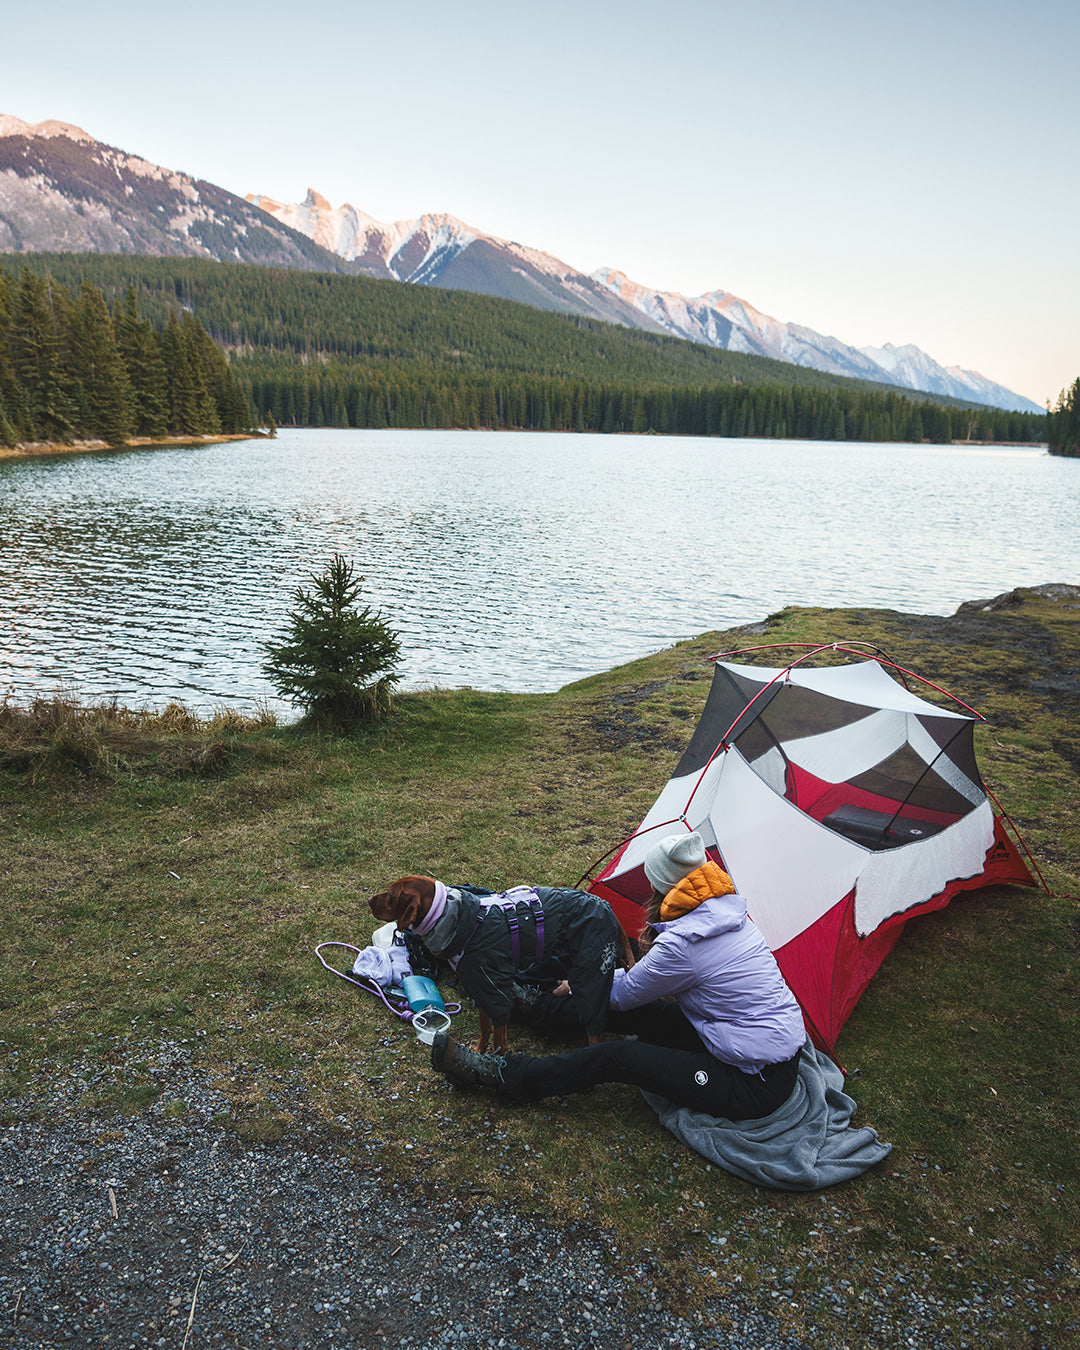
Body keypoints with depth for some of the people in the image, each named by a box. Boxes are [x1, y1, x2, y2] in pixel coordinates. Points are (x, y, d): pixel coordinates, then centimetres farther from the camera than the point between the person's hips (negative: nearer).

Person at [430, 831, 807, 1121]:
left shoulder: (681, 944, -25)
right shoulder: (727, 908, 2)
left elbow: (624, 993, -7)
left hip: (755, 1087, -8)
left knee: (615, 1057, -12)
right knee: (636, 1013, 7)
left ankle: (497, 1074, -3)